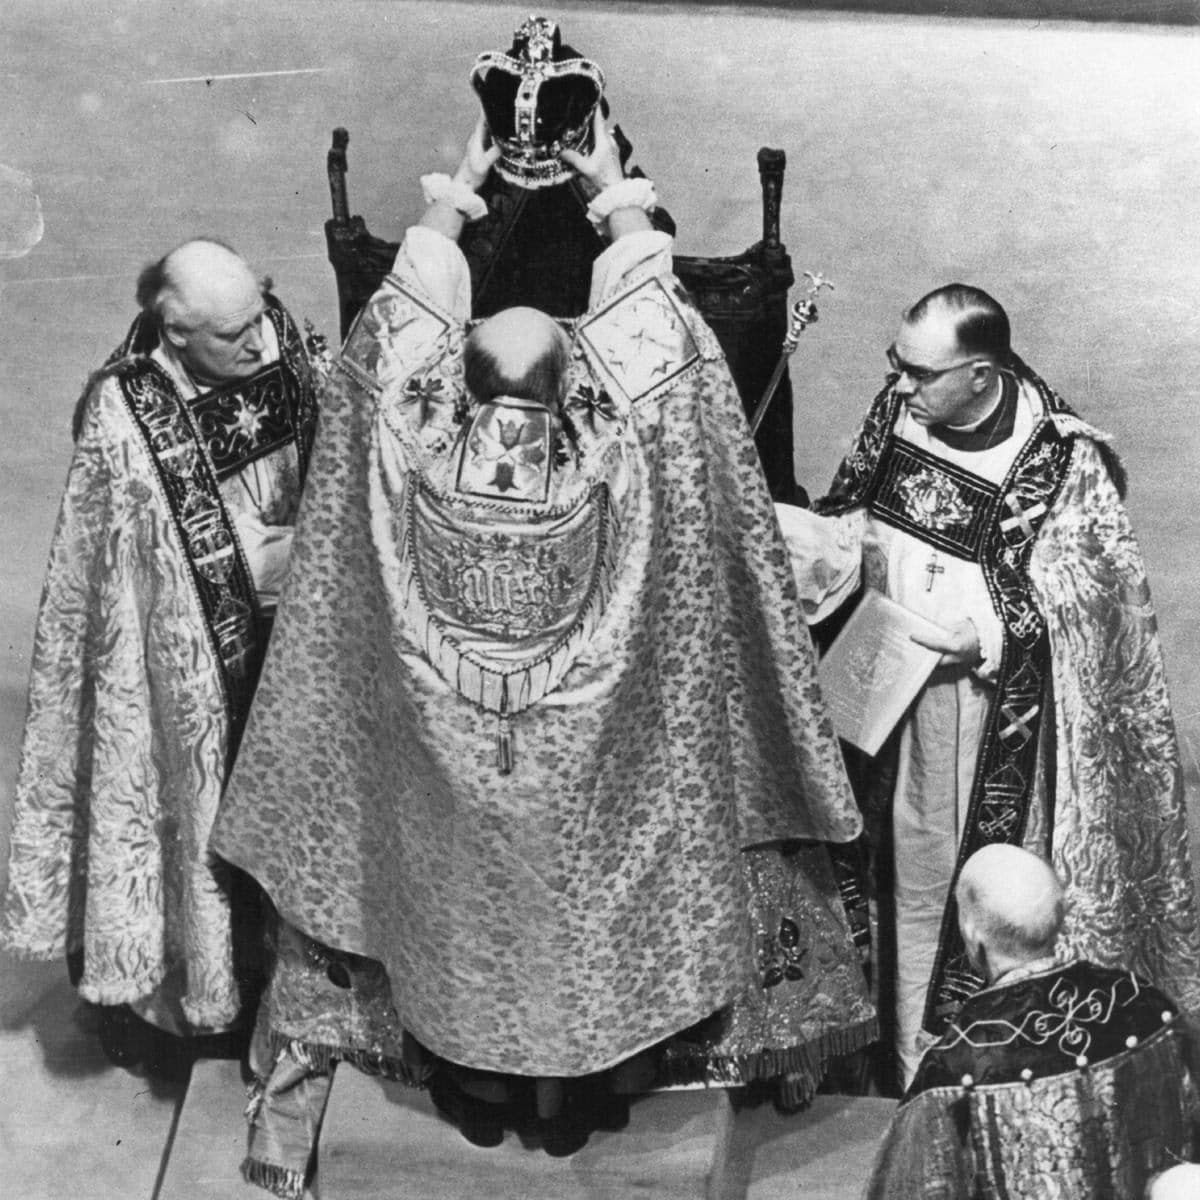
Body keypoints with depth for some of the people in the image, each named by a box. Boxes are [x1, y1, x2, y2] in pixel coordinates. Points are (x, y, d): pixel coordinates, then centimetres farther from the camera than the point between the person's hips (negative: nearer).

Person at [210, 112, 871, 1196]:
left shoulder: (420, 455, -24)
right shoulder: (609, 464, -27)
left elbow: (406, 321, -8)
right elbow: (650, 330, -13)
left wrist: (452, 198, 6)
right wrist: (619, 194, 1)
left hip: (445, 766, 1)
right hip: (582, 772, -1)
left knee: (463, 913, 23)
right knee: (576, 912, 23)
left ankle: (475, 1087, 44)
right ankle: (573, 1088, 44)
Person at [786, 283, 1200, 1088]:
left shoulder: (1063, 461, -20)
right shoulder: (899, 409, -6)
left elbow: (1072, 609, -13)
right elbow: (853, 521, 7)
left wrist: (986, 637, -25)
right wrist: (777, 528, -10)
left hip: (991, 708, -5)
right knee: (908, 865, 18)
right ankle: (911, 1035, 40)